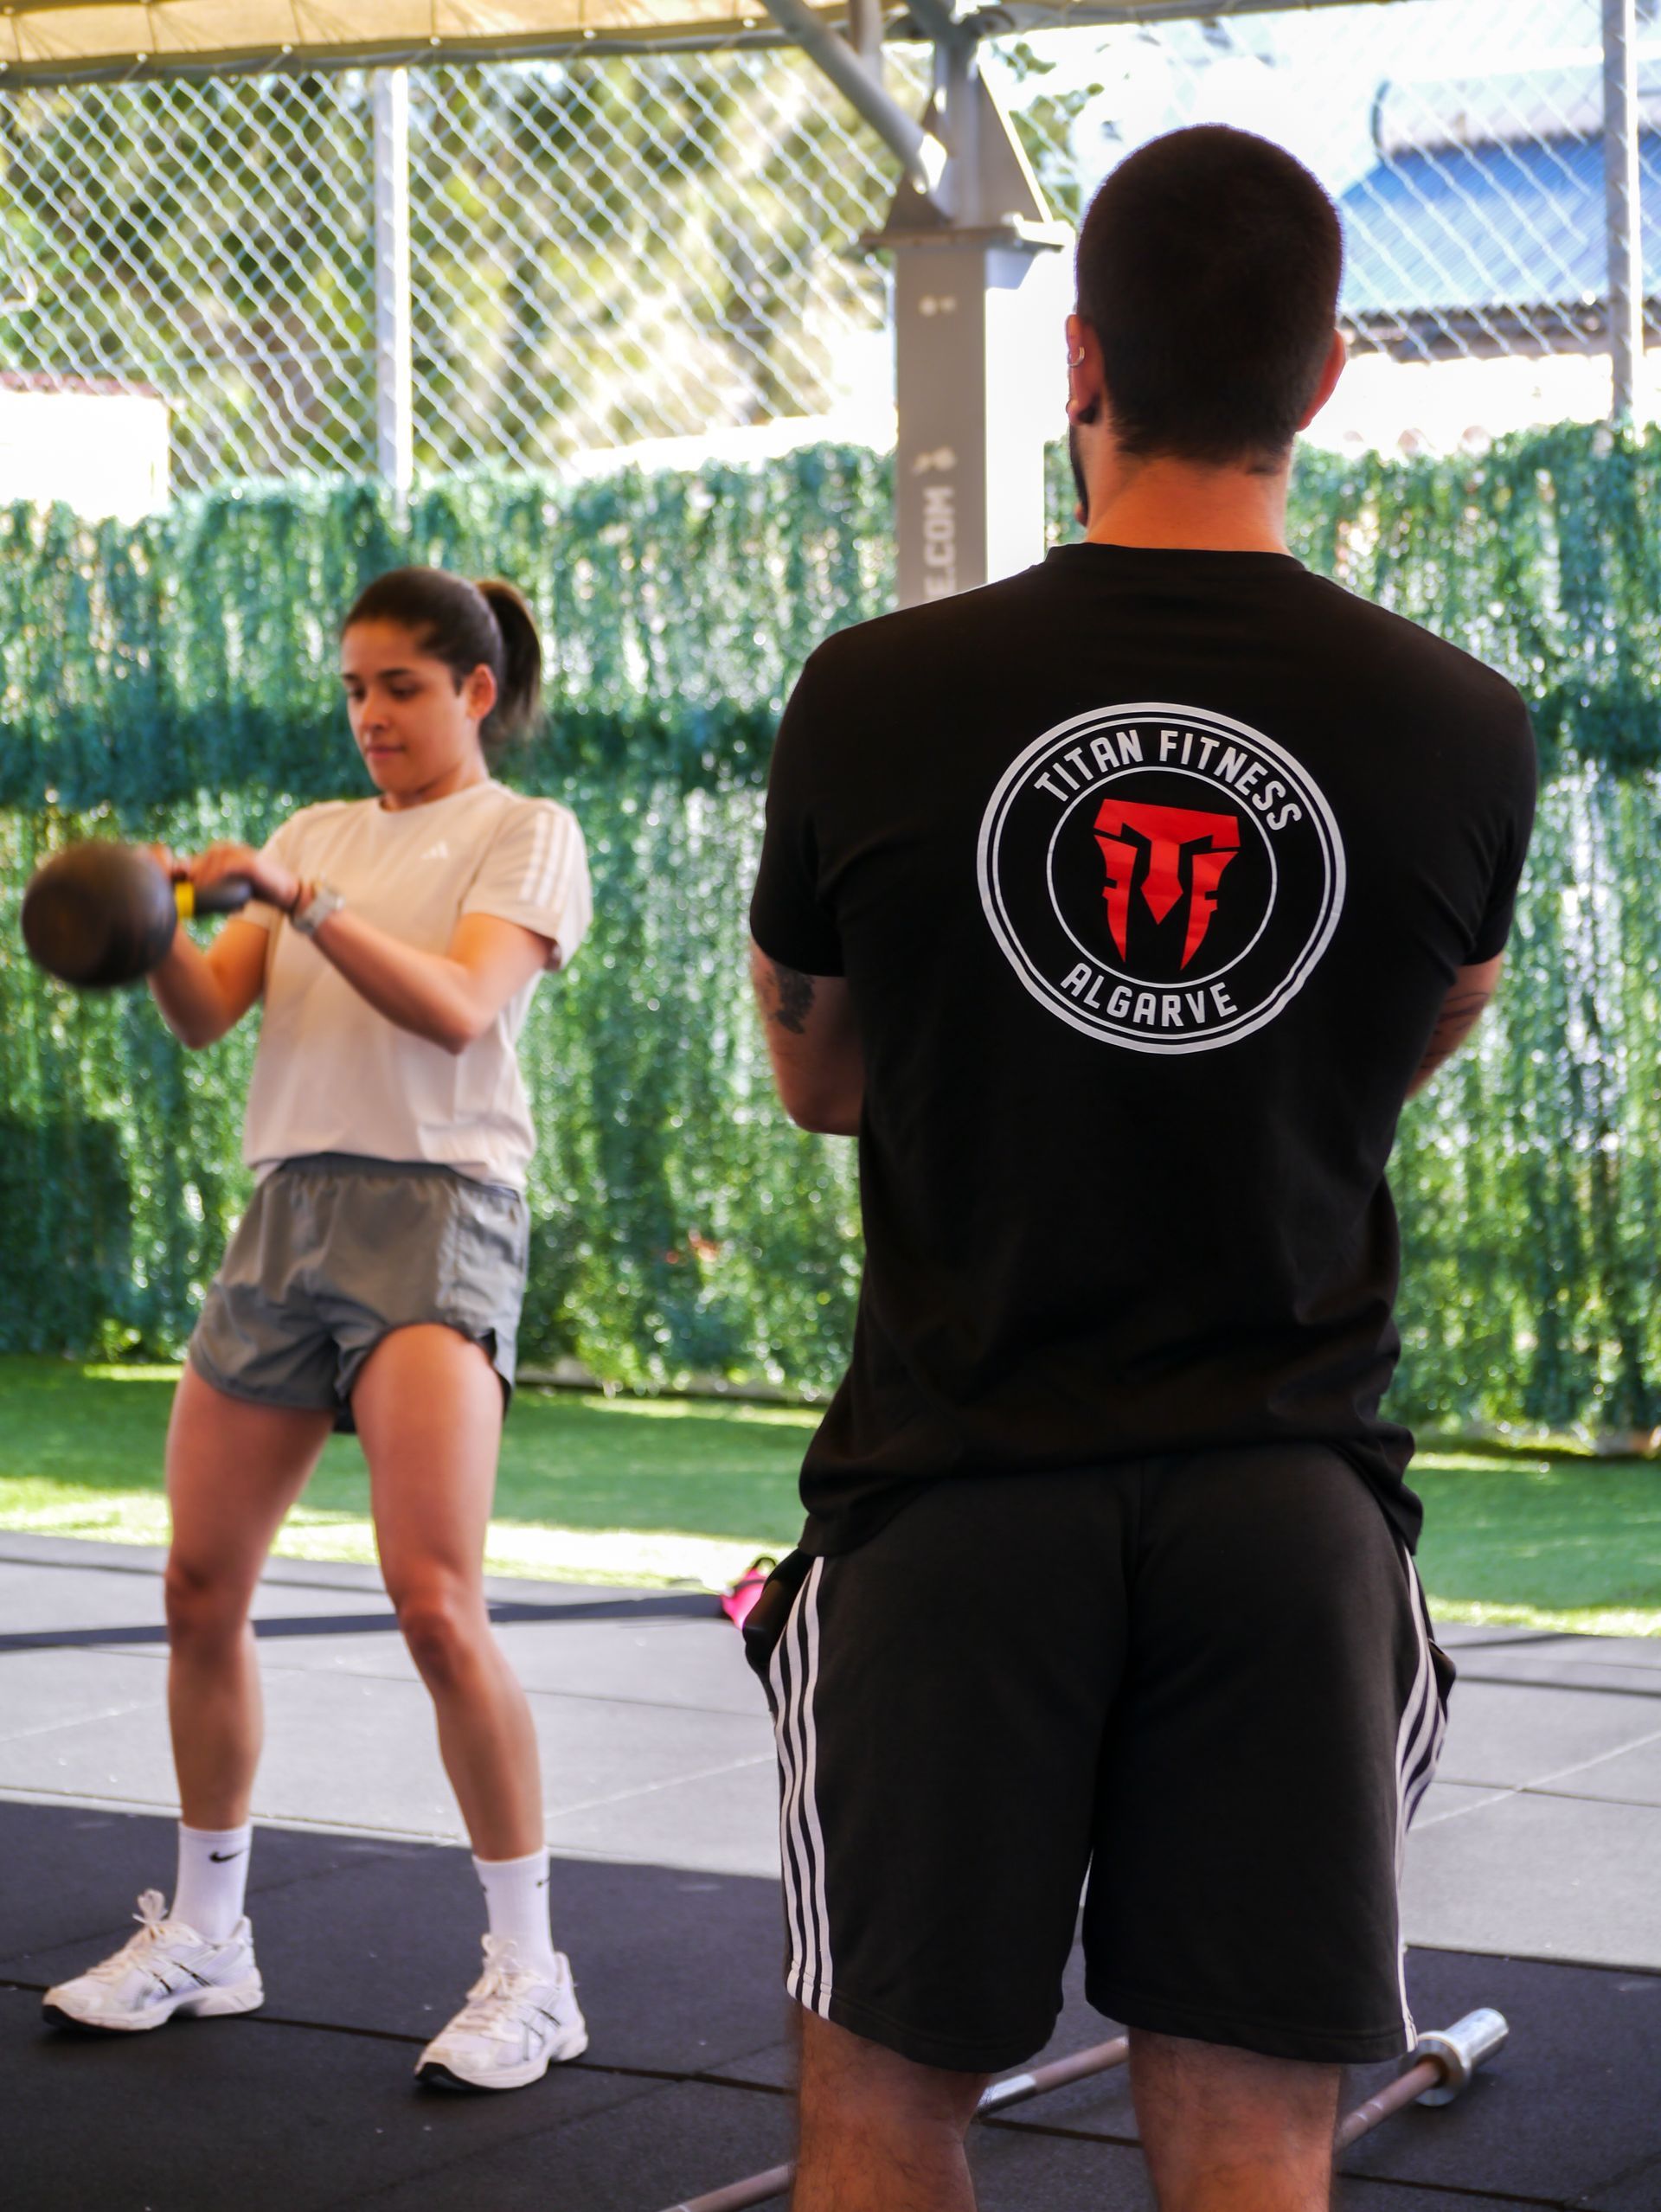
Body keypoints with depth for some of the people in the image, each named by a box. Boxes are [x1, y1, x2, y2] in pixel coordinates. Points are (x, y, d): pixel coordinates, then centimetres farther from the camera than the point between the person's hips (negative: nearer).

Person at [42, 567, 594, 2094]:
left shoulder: (526, 834, 4)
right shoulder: (317, 833, 20)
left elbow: (458, 1008, -13)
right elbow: (207, 1012, 8)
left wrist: (300, 902, -22)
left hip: (433, 1212, -6)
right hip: (288, 1209, 6)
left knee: (437, 1605, -17)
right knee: (203, 1590, 6)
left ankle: (527, 1970, -7)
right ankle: (204, 1936, 21)